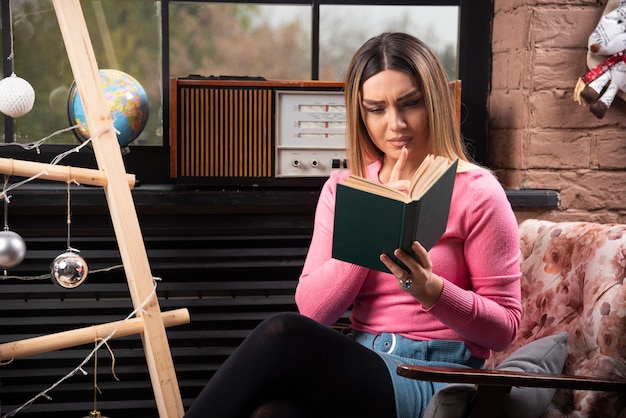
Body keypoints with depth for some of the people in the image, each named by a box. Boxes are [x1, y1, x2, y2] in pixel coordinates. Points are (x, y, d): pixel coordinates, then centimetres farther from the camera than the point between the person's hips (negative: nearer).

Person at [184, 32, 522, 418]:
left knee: (284, 335, -30)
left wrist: (431, 290, -19)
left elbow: (505, 327, 0)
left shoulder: (476, 193, 0)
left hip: (436, 381, -3)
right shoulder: (343, 188, 13)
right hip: (360, 364, 4)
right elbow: (312, 309, 2)